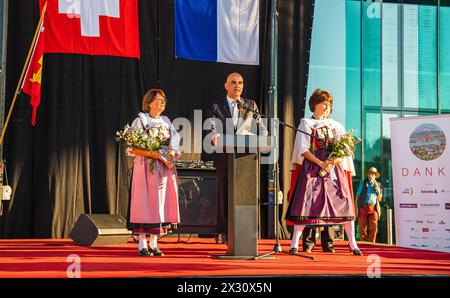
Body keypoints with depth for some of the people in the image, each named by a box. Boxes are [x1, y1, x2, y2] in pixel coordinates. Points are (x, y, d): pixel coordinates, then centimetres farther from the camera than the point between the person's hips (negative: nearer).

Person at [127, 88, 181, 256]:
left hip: (164, 166, 5)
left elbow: (175, 139, 6)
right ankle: (142, 244, -4)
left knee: (161, 201, 3)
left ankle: (154, 243, 7)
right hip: (146, 166, -5)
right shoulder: (140, 120, 1)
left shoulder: (166, 121, 17)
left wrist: (171, 153, -14)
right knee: (145, 202, -7)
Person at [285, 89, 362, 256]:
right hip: (312, 169, -3)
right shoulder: (306, 123, 9)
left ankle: (353, 245, 0)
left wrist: (336, 158, -12)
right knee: (305, 205, -12)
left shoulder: (336, 126, 19)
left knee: (344, 204, -4)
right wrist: (320, 163, -14)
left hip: (334, 169, 3)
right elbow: (303, 149, -2)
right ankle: (294, 245, -9)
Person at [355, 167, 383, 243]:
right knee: (362, 227, -2)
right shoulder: (363, 183, 9)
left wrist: (378, 191, 1)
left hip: (373, 208, 2)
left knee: (373, 228, -7)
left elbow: (379, 199, 19)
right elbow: (357, 196, 7)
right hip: (363, 207, -2)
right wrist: (356, 207, -2)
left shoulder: (378, 185, 16)